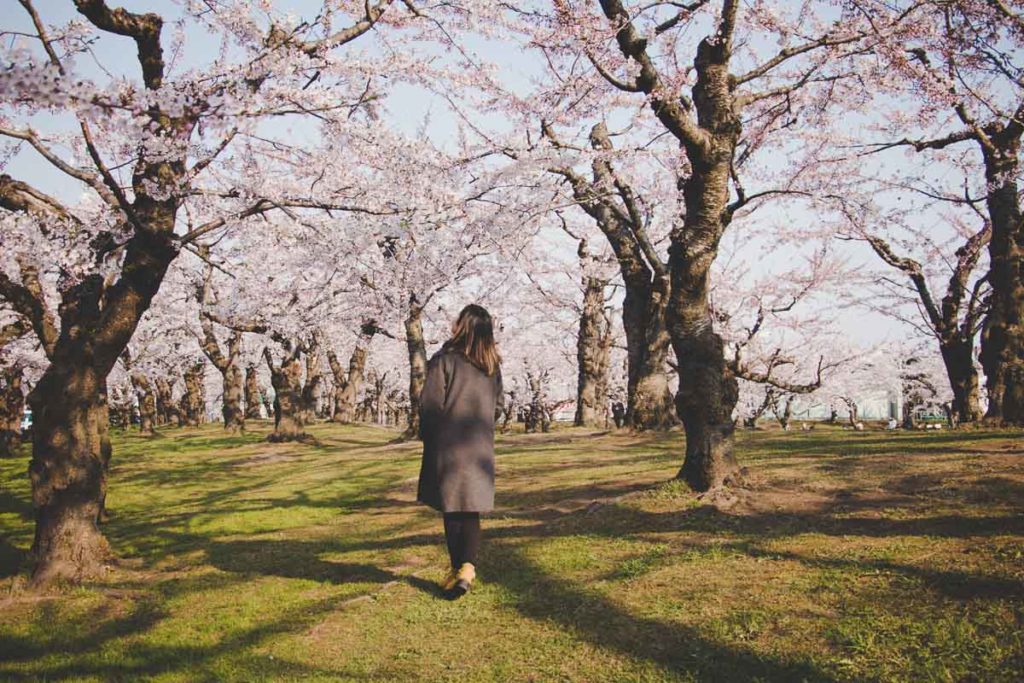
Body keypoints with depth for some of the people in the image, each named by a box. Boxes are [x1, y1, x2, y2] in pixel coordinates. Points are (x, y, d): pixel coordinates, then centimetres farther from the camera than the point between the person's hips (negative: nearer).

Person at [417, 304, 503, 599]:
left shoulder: (445, 359, -10)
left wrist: (427, 437, 5)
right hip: (480, 447, 4)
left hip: (447, 445, -4)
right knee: (471, 509, 9)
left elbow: (430, 402, -10)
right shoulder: (493, 365, 6)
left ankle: (458, 569, 10)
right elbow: (498, 405, 13)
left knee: (451, 508, 7)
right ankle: (467, 566, -6)